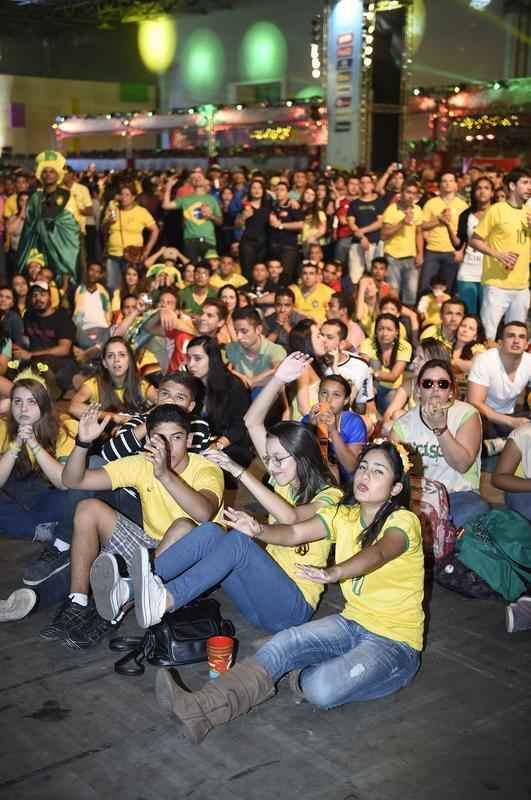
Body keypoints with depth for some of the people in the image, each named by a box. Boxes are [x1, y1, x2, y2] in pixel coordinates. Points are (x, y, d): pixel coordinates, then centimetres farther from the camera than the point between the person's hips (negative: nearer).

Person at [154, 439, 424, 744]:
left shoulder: (404, 521, -16)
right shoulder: (345, 515, 4)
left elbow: (377, 553, -38)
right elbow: (294, 533, -10)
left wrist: (334, 573, -59)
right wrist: (259, 530, -33)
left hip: (396, 640, -6)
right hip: (352, 622, 6)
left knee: (322, 689, -31)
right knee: (280, 645, -20)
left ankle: (303, 678, 2)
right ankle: (200, 709, -24)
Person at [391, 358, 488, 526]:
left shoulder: (467, 414, -1)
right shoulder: (404, 423, 6)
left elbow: (462, 464, -15)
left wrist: (440, 427, -24)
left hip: (459, 494, -1)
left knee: (475, 511, -34)